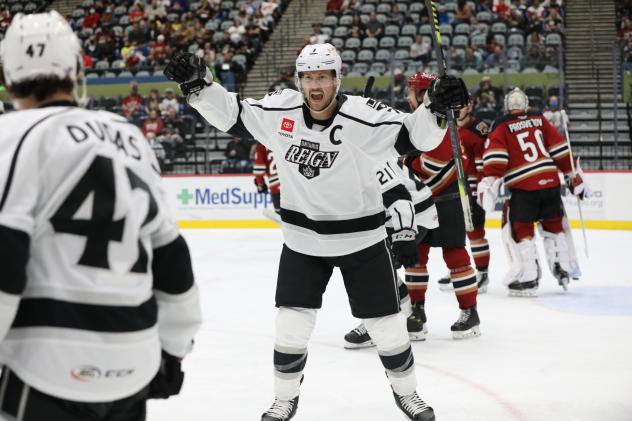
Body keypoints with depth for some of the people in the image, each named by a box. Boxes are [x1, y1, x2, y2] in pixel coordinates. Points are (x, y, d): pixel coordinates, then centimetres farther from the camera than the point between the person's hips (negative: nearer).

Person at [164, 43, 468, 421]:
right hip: (303, 240, 2)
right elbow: (230, 115, 1)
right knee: (292, 325, 3)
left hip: (361, 239, -2)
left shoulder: (363, 116, -21)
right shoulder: (280, 111, -10)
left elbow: (415, 135, -21)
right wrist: (199, 83, -12)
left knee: (387, 324, 7)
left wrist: (436, 107, -40)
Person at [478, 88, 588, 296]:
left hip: (523, 187, -4)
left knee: (517, 229, 4)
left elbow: (495, 158, -11)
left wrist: (489, 182, -15)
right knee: (554, 224, 20)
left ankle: (527, 278, -2)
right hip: (551, 181, 4)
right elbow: (561, 150, 13)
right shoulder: (540, 120, 13)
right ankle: (563, 269, 23)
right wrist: (575, 176, 18)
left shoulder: (501, 128, 3)